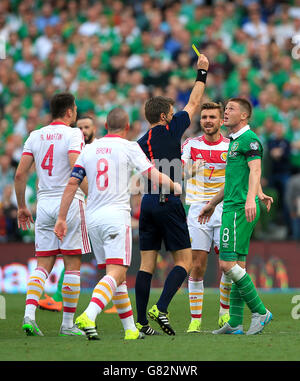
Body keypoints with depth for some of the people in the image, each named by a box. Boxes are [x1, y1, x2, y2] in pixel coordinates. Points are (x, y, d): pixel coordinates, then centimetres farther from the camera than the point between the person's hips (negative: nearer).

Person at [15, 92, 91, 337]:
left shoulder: (35, 136, 9)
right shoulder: (72, 134, -6)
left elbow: (20, 174, 6)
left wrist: (22, 207, 15)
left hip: (44, 205, 5)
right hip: (69, 203, -5)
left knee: (43, 264, 7)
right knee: (72, 265, 2)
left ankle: (29, 315, -12)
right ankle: (68, 324, 3)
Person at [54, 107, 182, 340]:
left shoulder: (89, 150, 12)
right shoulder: (129, 148, -1)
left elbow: (72, 185, 8)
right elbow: (155, 176, -4)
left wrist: (62, 218, 11)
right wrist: (175, 186, 16)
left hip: (93, 217, 6)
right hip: (117, 215, -6)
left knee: (116, 274, 13)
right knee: (116, 273, -12)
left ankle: (130, 328, 15)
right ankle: (89, 316, -33)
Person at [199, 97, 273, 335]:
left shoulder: (249, 139, -8)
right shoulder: (234, 141, 22)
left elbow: (255, 170, -21)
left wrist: (251, 198, -36)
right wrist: (212, 204, 39)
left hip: (240, 209, -10)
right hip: (233, 207, 10)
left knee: (228, 264, -14)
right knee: (237, 266, 8)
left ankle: (260, 312, -10)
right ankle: (235, 323, 9)